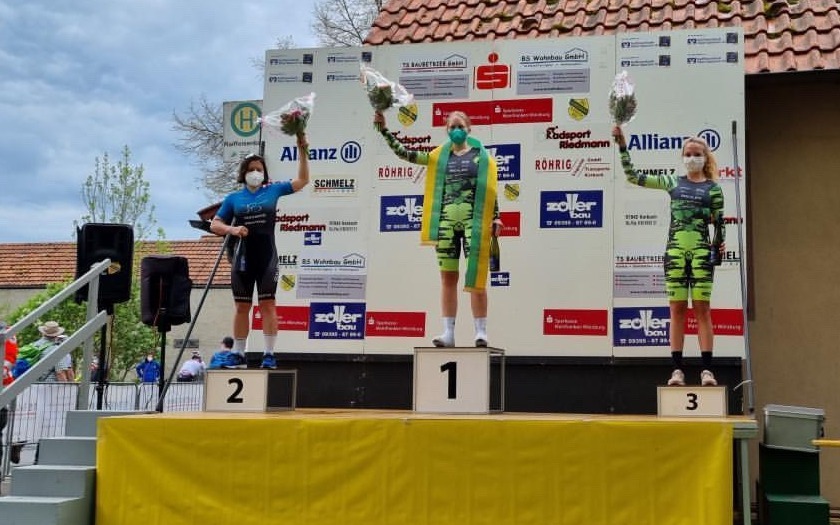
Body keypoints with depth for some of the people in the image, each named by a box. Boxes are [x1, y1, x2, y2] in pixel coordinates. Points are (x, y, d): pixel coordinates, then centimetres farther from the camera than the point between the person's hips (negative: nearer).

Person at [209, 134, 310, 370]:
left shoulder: (273, 190, 8)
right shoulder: (234, 198, 8)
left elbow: (302, 180, 9)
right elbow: (215, 224, 9)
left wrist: (302, 151, 1)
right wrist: (232, 229, -11)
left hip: (267, 256, -1)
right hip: (243, 257, 1)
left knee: (268, 304, -3)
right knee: (242, 307, 5)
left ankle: (270, 354, -2)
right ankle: (238, 354, 12)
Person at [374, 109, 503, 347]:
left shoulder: (481, 156, 5)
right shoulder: (438, 156, 10)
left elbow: (491, 189, 5)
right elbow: (403, 153, 7)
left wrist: (496, 218, -3)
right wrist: (383, 129, 0)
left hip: (473, 220, -3)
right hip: (446, 220, 3)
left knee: (476, 278, -3)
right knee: (447, 278, 3)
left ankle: (480, 332, 0)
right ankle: (448, 332, 6)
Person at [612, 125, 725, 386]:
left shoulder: (713, 189, 8)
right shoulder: (673, 182, 12)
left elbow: (719, 223, 8)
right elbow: (633, 176, 10)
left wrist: (721, 245, -8)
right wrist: (622, 144, 4)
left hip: (701, 250, -1)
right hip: (675, 248, 1)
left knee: (702, 309, -4)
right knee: (677, 310, -1)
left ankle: (707, 370, -5)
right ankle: (677, 369, 0)